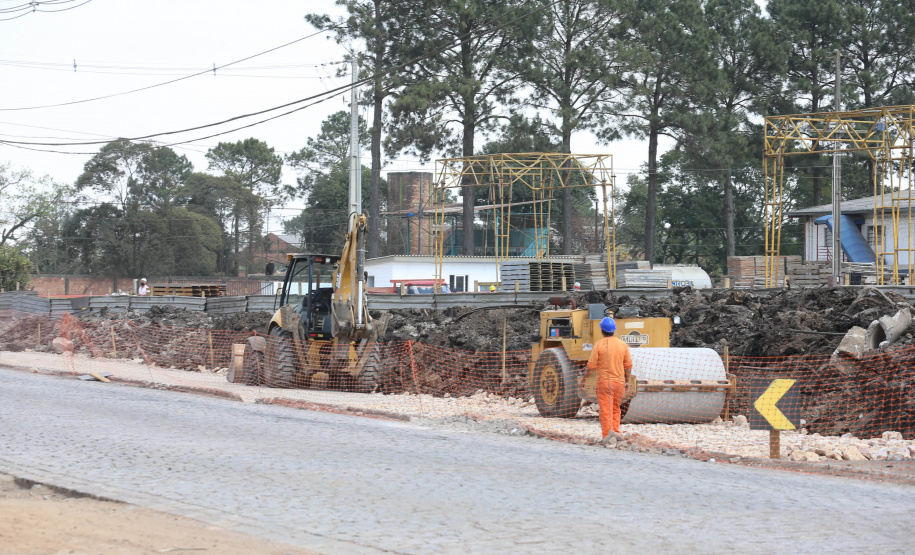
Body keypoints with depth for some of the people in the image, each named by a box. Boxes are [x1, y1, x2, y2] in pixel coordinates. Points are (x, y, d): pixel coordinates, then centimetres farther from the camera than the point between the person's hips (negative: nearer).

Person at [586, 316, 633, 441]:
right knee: (616, 409, 18)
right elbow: (628, 365, 6)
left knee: (606, 409, -4)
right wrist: (627, 381, 15)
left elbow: (591, 366, -10)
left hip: (604, 381, -4)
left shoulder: (599, 345, -9)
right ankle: (615, 431, 13)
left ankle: (607, 433, -15)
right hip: (619, 382, 4)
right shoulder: (623, 345, 2)